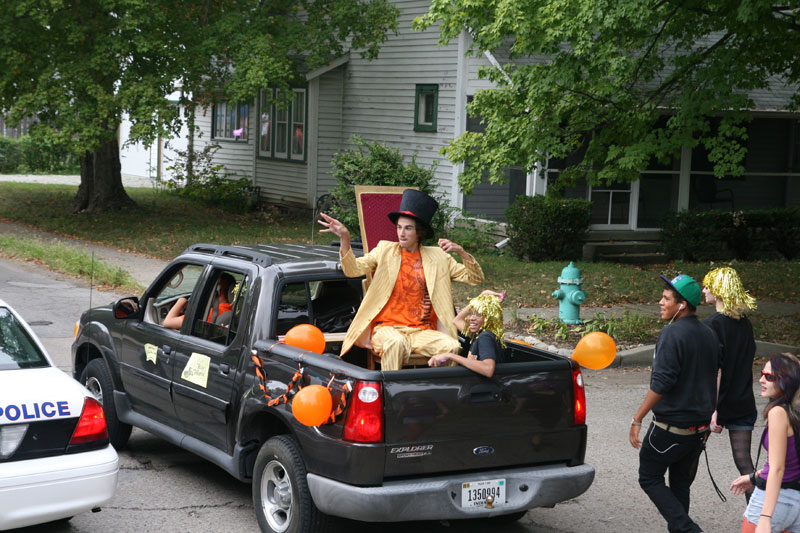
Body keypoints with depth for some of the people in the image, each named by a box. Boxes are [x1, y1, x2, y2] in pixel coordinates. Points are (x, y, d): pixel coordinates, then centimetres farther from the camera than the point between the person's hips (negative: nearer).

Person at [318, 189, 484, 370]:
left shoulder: (438, 257, 12)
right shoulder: (385, 250, 9)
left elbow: (475, 278, 14)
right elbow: (353, 269, -5)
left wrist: (461, 252, -4)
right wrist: (345, 238, -22)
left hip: (422, 331, 2)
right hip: (388, 327, -2)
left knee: (452, 346, -28)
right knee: (397, 342, -37)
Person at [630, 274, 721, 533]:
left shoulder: (672, 334, -17)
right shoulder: (709, 334, 9)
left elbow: (661, 383, -23)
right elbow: (714, 377, 16)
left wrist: (637, 419, -18)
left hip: (671, 424, -8)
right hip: (700, 425, 8)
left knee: (650, 478, 4)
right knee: (680, 484, 16)